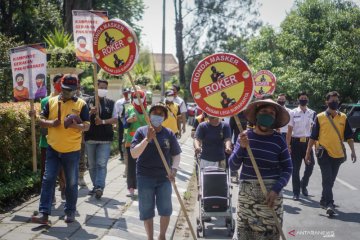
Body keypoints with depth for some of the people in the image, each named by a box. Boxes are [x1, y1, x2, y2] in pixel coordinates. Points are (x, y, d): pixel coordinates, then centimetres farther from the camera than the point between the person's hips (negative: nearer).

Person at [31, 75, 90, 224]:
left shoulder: (81, 104, -2)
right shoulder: (51, 101, 5)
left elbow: (86, 127, -3)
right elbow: (41, 121, 8)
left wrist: (76, 125, -24)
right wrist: (51, 123, -14)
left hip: (72, 150, -2)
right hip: (53, 149, 2)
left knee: (71, 183, 7)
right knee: (48, 180, -1)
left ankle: (70, 212, 22)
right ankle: (43, 213, 2)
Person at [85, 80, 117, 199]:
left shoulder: (111, 103, 7)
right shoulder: (88, 102, 6)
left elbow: (115, 119, 2)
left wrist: (103, 121, -14)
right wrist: (90, 113, -15)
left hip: (105, 138, -2)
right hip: (90, 137, 2)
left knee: (102, 164, -11)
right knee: (92, 165, 10)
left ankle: (100, 187, -14)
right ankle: (95, 186, 23)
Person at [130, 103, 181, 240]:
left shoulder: (169, 134, 1)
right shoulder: (141, 131, -4)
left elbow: (176, 154, 7)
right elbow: (134, 154, -12)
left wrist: (174, 169, -10)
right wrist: (147, 139, -22)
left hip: (164, 177, 2)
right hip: (145, 177, -1)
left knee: (165, 209, 7)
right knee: (146, 210, 6)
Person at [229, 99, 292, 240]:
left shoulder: (278, 140, -4)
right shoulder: (245, 136, 0)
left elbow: (288, 169, 2)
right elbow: (233, 166, -1)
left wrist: (276, 189, -11)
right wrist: (242, 148, -17)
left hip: (270, 193, -1)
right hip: (246, 193, 2)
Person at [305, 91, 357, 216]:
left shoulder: (343, 117, 7)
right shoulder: (320, 117, -1)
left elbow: (349, 136, 8)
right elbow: (313, 137, 0)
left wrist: (352, 151, -1)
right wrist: (308, 152, -2)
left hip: (338, 154, 3)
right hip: (324, 153, -3)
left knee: (330, 180, 13)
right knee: (327, 180, -10)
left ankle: (324, 200, 28)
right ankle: (329, 204, -12)